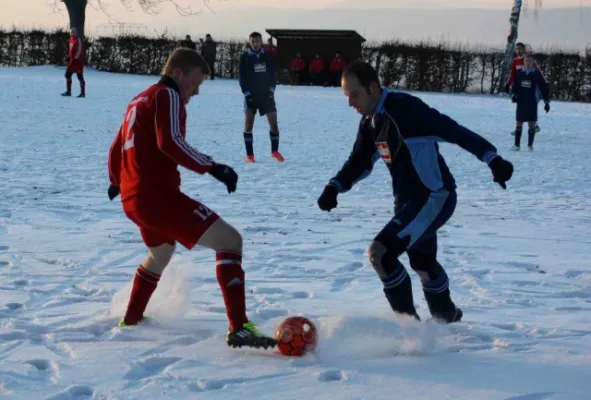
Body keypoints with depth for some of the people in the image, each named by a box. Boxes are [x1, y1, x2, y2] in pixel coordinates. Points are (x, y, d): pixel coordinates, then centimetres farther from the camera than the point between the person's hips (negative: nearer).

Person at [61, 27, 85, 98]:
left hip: (78, 60, -9)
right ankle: (68, 91, 19)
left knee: (80, 76, -5)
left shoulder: (78, 40, -15)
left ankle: (83, 93, 1)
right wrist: (70, 58, 20)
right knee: (68, 74, 10)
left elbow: (80, 50, -20)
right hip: (72, 59, 9)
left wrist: (75, 58, -24)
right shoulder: (71, 39, 13)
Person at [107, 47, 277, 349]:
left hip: (132, 199, 10)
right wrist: (212, 168, -24)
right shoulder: (167, 95, -5)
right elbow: (170, 142, -23)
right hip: (159, 195, -10)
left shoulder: (139, 101, 22)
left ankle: (131, 319, 51)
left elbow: (117, 148, 33)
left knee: (160, 253, 36)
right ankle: (239, 329, -28)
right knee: (229, 240, -14)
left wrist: (117, 181, 50)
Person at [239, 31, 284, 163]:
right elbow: (242, 77, -2)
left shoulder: (268, 57, 5)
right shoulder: (245, 57, -2)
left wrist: (271, 89, -4)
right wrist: (246, 93, -11)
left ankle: (275, 151, 14)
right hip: (251, 94, -2)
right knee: (248, 123, -5)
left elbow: (272, 74, 8)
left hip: (266, 93, 2)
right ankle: (250, 155, 1)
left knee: (273, 122, -2)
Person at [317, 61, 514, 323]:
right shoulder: (370, 122, 4)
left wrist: (492, 158, -33)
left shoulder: (405, 109, -23)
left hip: (434, 197, -10)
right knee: (422, 261, 28)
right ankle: (446, 315, 52)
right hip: (408, 200, 10)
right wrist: (335, 187, -3)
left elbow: (453, 131, -26)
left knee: (381, 253, -19)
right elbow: (359, 162, 14)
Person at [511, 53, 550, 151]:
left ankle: (530, 145, 8)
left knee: (532, 123, -1)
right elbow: (515, 85, 11)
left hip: (532, 102, -2)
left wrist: (547, 102, -1)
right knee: (519, 123, 3)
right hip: (521, 102, 2)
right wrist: (513, 95, -8)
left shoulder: (536, 74, -2)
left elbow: (544, 87, 1)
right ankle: (517, 144, 8)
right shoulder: (520, 73, 5)